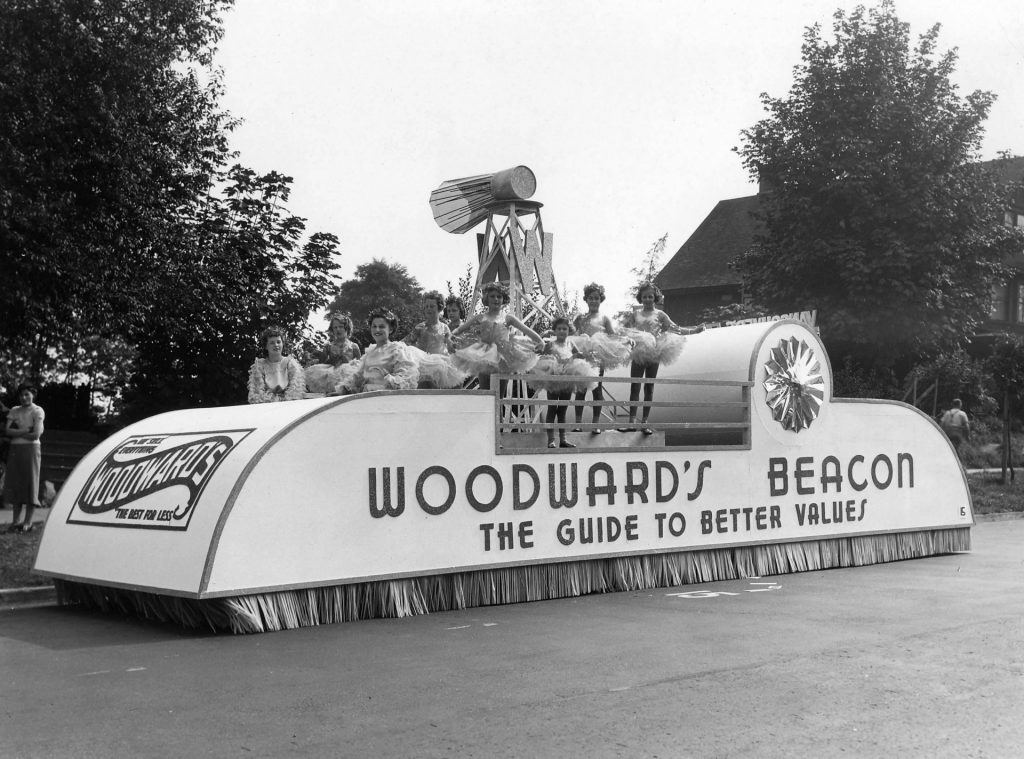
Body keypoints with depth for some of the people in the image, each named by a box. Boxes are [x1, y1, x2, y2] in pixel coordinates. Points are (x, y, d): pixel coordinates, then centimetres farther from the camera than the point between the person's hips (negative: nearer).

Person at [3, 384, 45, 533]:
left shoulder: (37, 411, -3)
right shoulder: (14, 411, 12)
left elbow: (36, 435, -13)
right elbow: (7, 431, 0)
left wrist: (16, 433, -5)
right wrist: (25, 431, -12)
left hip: (30, 448, -5)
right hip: (15, 449, 5)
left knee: (30, 483, -5)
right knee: (14, 484, 3)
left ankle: (28, 522, -4)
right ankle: (16, 520, 7)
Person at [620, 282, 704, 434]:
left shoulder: (659, 314, 7)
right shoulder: (635, 314, 11)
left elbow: (675, 329, 6)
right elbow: (623, 330, 15)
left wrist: (694, 330, -2)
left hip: (653, 354, -1)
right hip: (638, 353, 1)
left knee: (649, 388, 3)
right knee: (634, 387, -4)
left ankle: (645, 422, 6)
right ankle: (632, 421, -6)